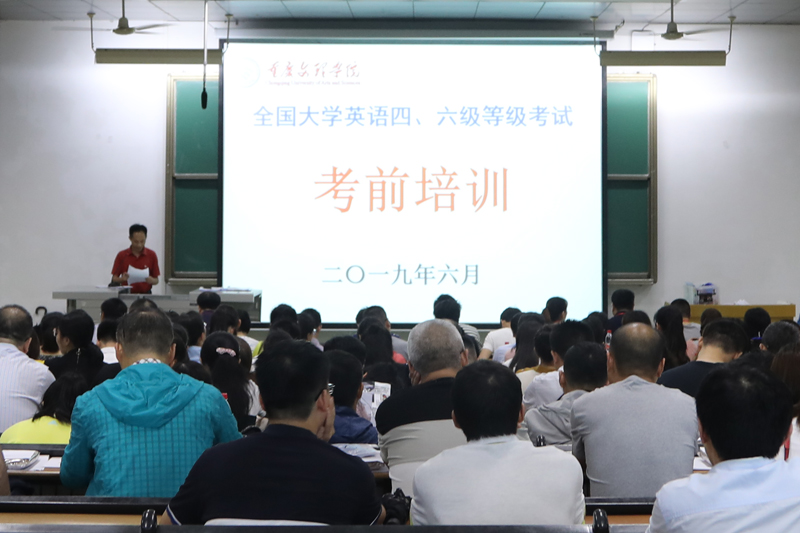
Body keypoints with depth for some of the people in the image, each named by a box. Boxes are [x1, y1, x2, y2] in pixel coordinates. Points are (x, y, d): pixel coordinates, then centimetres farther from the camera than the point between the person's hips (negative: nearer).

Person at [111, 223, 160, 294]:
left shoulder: (151, 255, 2)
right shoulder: (121, 255, 1)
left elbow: (156, 280, 5)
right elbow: (114, 279, 4)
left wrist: (152, 280, -16)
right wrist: (122, 279, -17)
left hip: (145, 294, 0)